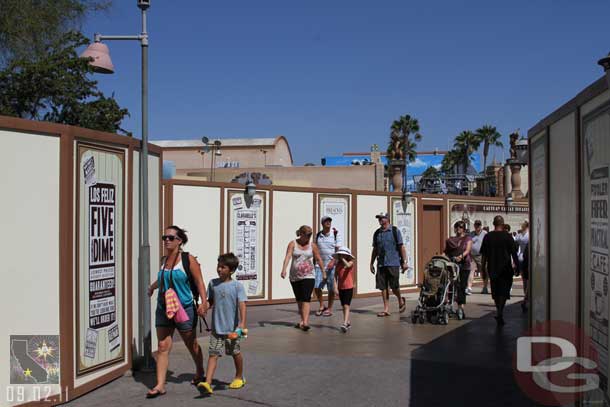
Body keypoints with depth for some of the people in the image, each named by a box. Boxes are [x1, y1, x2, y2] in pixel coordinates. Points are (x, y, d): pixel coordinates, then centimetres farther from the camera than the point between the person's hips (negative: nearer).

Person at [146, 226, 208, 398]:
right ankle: (160, 385, -1)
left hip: (184, 309, -4)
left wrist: (203, 302, -25)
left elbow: (199, 282, -13)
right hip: (163, 309, 4)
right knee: (163, 347, -3)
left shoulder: (188, 259, -10)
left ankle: (200, 373, 36)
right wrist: (152, 286, 46)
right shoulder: (163, 260, 7)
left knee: (192, 345, 12)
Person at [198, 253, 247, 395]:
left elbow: (242, 304, -15)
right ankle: (207, 383, -10)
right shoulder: (213, 283, 3)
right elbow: (210, 301, 14)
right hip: (216, 327, 3)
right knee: (213, 353, -4)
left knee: (235, 352, 14)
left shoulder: (237, 285, -9)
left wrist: (242, 323, -25)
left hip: (231, 327, -2)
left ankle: (239, 377, 34)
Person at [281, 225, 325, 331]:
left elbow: (318, 259, 10)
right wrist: (284, 269, -28)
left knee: (306, 299, -14)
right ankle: (303, 320, 28)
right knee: (299, 300, 13)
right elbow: (288, 256, -14)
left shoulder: (312, 245, 2)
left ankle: (305, 323, -20)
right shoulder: (293, 244, -1)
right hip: (295, 277, 2)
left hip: (308, 276, -2)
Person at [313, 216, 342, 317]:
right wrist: (315, 262, 16)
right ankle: (322, 306, 17)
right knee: (316, 287, -3)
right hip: (320, 265, 3)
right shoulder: (318, 235, 9)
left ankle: (329, 308, 16)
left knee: (331, 288, 2)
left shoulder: (336, 234, -2)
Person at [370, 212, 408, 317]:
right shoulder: (377, 233, 13)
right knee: (383, 287, 2)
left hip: (393, 264, -4)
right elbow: (375, 250, 18)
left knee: (394, 287, -4)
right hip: (381, 264, 4)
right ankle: (386, 309, 9)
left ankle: (401, 301, 25)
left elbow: (401, 247, -1)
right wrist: (371, 263, 15)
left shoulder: (395, 231, 0)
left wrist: (404, 262, -6)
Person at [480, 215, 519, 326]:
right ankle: (499, 313, -13)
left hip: (492, 269, 3)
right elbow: (514, 253, -4)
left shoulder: (488, 237, 1)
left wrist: (483, 267, 12)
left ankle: (499, 312, 23)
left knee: (496, 292, 15)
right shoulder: (507, 237, -6)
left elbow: (484, 254, 4)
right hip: (505, 269, -3)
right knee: (503, 291, 0)